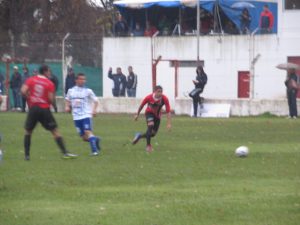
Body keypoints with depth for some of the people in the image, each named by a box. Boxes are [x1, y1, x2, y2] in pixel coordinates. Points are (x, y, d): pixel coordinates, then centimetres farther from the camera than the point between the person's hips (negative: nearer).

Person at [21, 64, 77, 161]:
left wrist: (29, 98, 8)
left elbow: (23, 91, -8)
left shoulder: (31, 80, 2)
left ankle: (27, 155, 11)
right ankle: (65, 152, -3)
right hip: (44, 109, -2)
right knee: (55, 131, 2)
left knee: (28, 131, 15)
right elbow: (50, 98, -11)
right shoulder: (50, 84, -4)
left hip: (33, 108, 2)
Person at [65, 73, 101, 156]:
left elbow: (95, 101, 4)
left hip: (86, 115, -4)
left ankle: (94, 150, -24)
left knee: (88, 132, -23)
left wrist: (94, 109, -13)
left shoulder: (87, 91, -2)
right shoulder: (71, 91, 7)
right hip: (76, 117, 4)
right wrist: (67, 107, 2)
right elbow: (67, 100, 23)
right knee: (84, 137, 4)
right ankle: (95, 139, 33)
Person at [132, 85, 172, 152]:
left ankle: (139, 136, 33)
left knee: (153, 133, 3)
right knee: (151, 125, -31)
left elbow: (168, 111, -24)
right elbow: (141, 106, -9)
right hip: (149, 112, -3)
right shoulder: (149, 97, -28)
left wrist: (169, 123, -29)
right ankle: (148, 145, -21)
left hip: (157, 115, 3)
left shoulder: (164, 99, -28)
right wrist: (137, 115, 4)